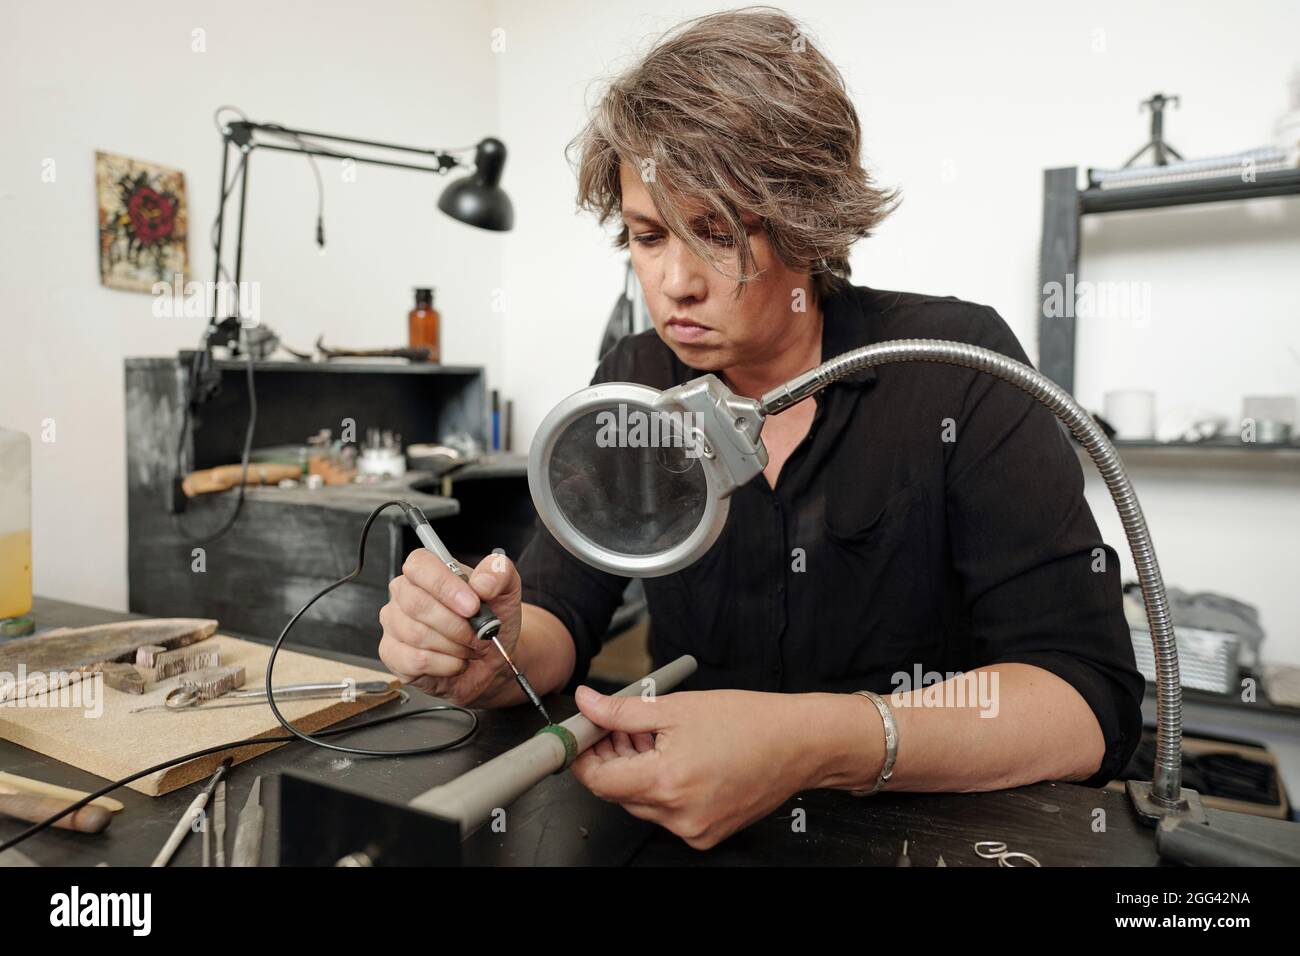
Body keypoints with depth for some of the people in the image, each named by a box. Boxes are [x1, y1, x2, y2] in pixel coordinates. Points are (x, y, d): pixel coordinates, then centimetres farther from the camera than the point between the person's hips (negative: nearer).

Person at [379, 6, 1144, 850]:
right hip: (698, 811, 2)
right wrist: (495, 660, -25)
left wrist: (822, 747, -33)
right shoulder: (632, 385, -1)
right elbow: (561, 614, -3)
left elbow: (1094, 698, -18)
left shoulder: (954, 365, -13)